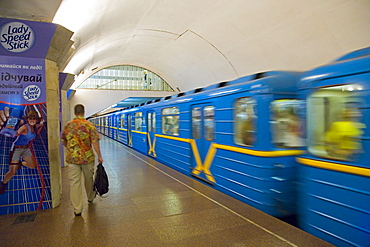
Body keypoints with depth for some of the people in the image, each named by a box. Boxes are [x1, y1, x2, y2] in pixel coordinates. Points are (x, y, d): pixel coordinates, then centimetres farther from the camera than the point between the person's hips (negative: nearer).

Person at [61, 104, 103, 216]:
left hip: (72, 158, 1)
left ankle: (77, 209, 7)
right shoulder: (89, 125, -7)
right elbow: (95, 142, -12)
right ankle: (90, 198, 42)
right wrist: (99, 156, -5)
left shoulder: (68, 125, 3)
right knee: (89, 178, 20)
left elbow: (64, 142, 14)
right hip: (87, 157, -1)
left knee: (74, 183, 4)